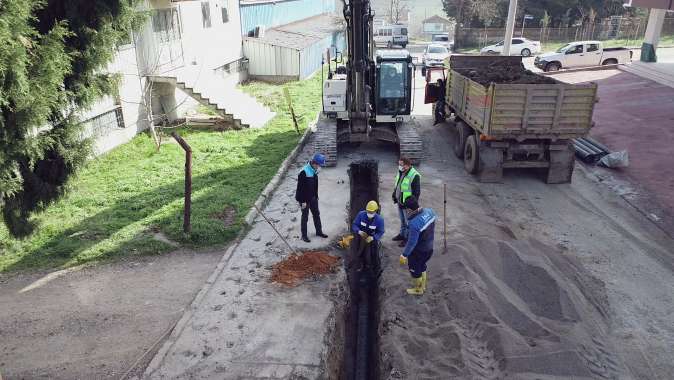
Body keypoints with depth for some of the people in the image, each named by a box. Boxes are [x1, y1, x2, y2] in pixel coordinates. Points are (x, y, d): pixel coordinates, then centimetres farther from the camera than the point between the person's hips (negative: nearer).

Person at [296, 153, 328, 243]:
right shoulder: (304, 172, -27)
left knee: (316, 214, 19)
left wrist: (316, 196, 16)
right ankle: (304, 235, 23)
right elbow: (300, 188, -23)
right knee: (305, 217, 7)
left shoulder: (315, 170, -1)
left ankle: (319, 231, 36)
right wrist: (303, 201, -20)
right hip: (305, 199, -8)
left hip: (313, 198, 8)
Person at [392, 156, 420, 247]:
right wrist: (394, 195, 18)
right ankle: (402, 234, 42)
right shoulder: (401, 172, 2)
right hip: (400, 202, 8)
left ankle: (408, 239, 20)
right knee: (402, 220, 25)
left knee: (408, 222, 6)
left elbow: (417, 192, -21)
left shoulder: (414, 175, -25)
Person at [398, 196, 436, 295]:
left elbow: (412, 242, -28)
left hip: (419, 251, -7)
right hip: (429, 247, 7)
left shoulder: (414, 223, -36)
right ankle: (423, 286, 50)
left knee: (415, 269, 19)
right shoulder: (429, 211, -15)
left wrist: (404, 255, -18)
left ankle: (418, 289, 41)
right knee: (422, 266, 30)